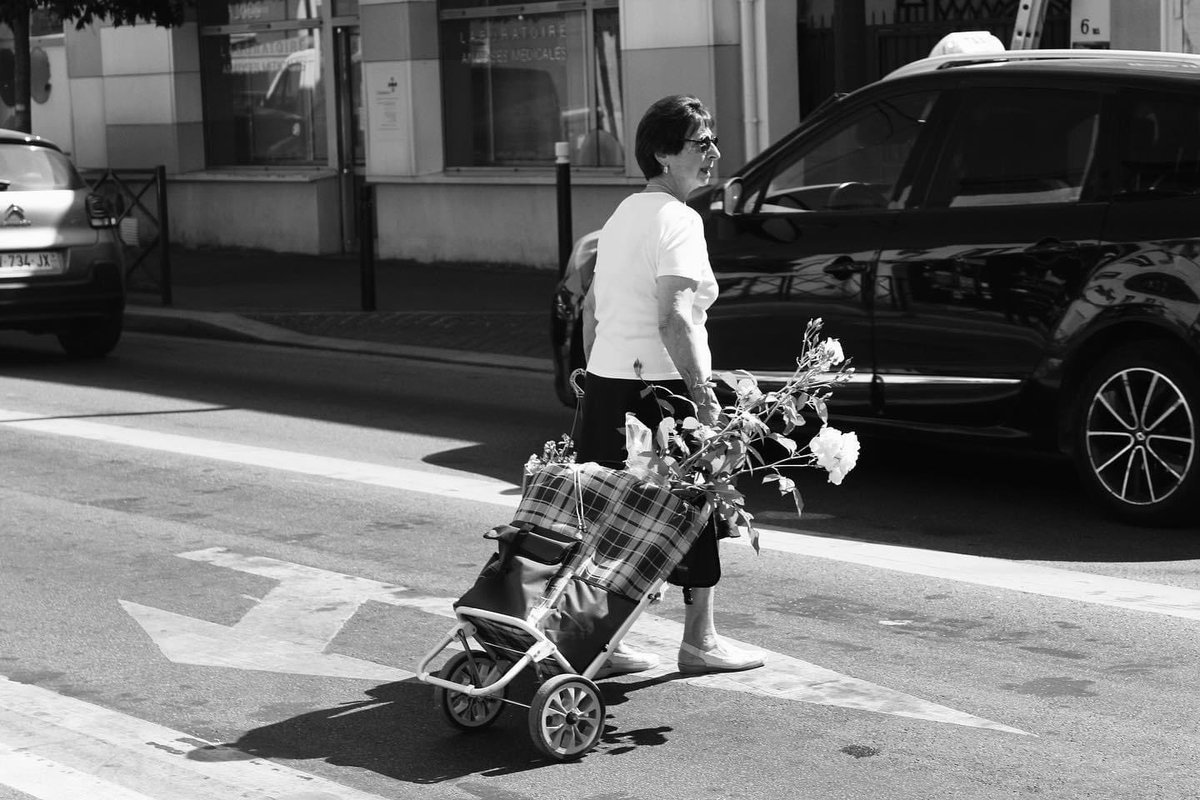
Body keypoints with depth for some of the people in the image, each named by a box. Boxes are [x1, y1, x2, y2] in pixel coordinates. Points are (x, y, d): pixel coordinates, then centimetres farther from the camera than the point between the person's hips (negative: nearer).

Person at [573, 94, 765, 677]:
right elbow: (673, 319, -22)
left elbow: (592, 307, 20)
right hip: (660, 387, -8)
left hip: (606, 383, 8)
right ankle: (699, 642, 12)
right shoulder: (677, 219, -12)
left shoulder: (624, 214, 17)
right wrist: (705, 395, -22)